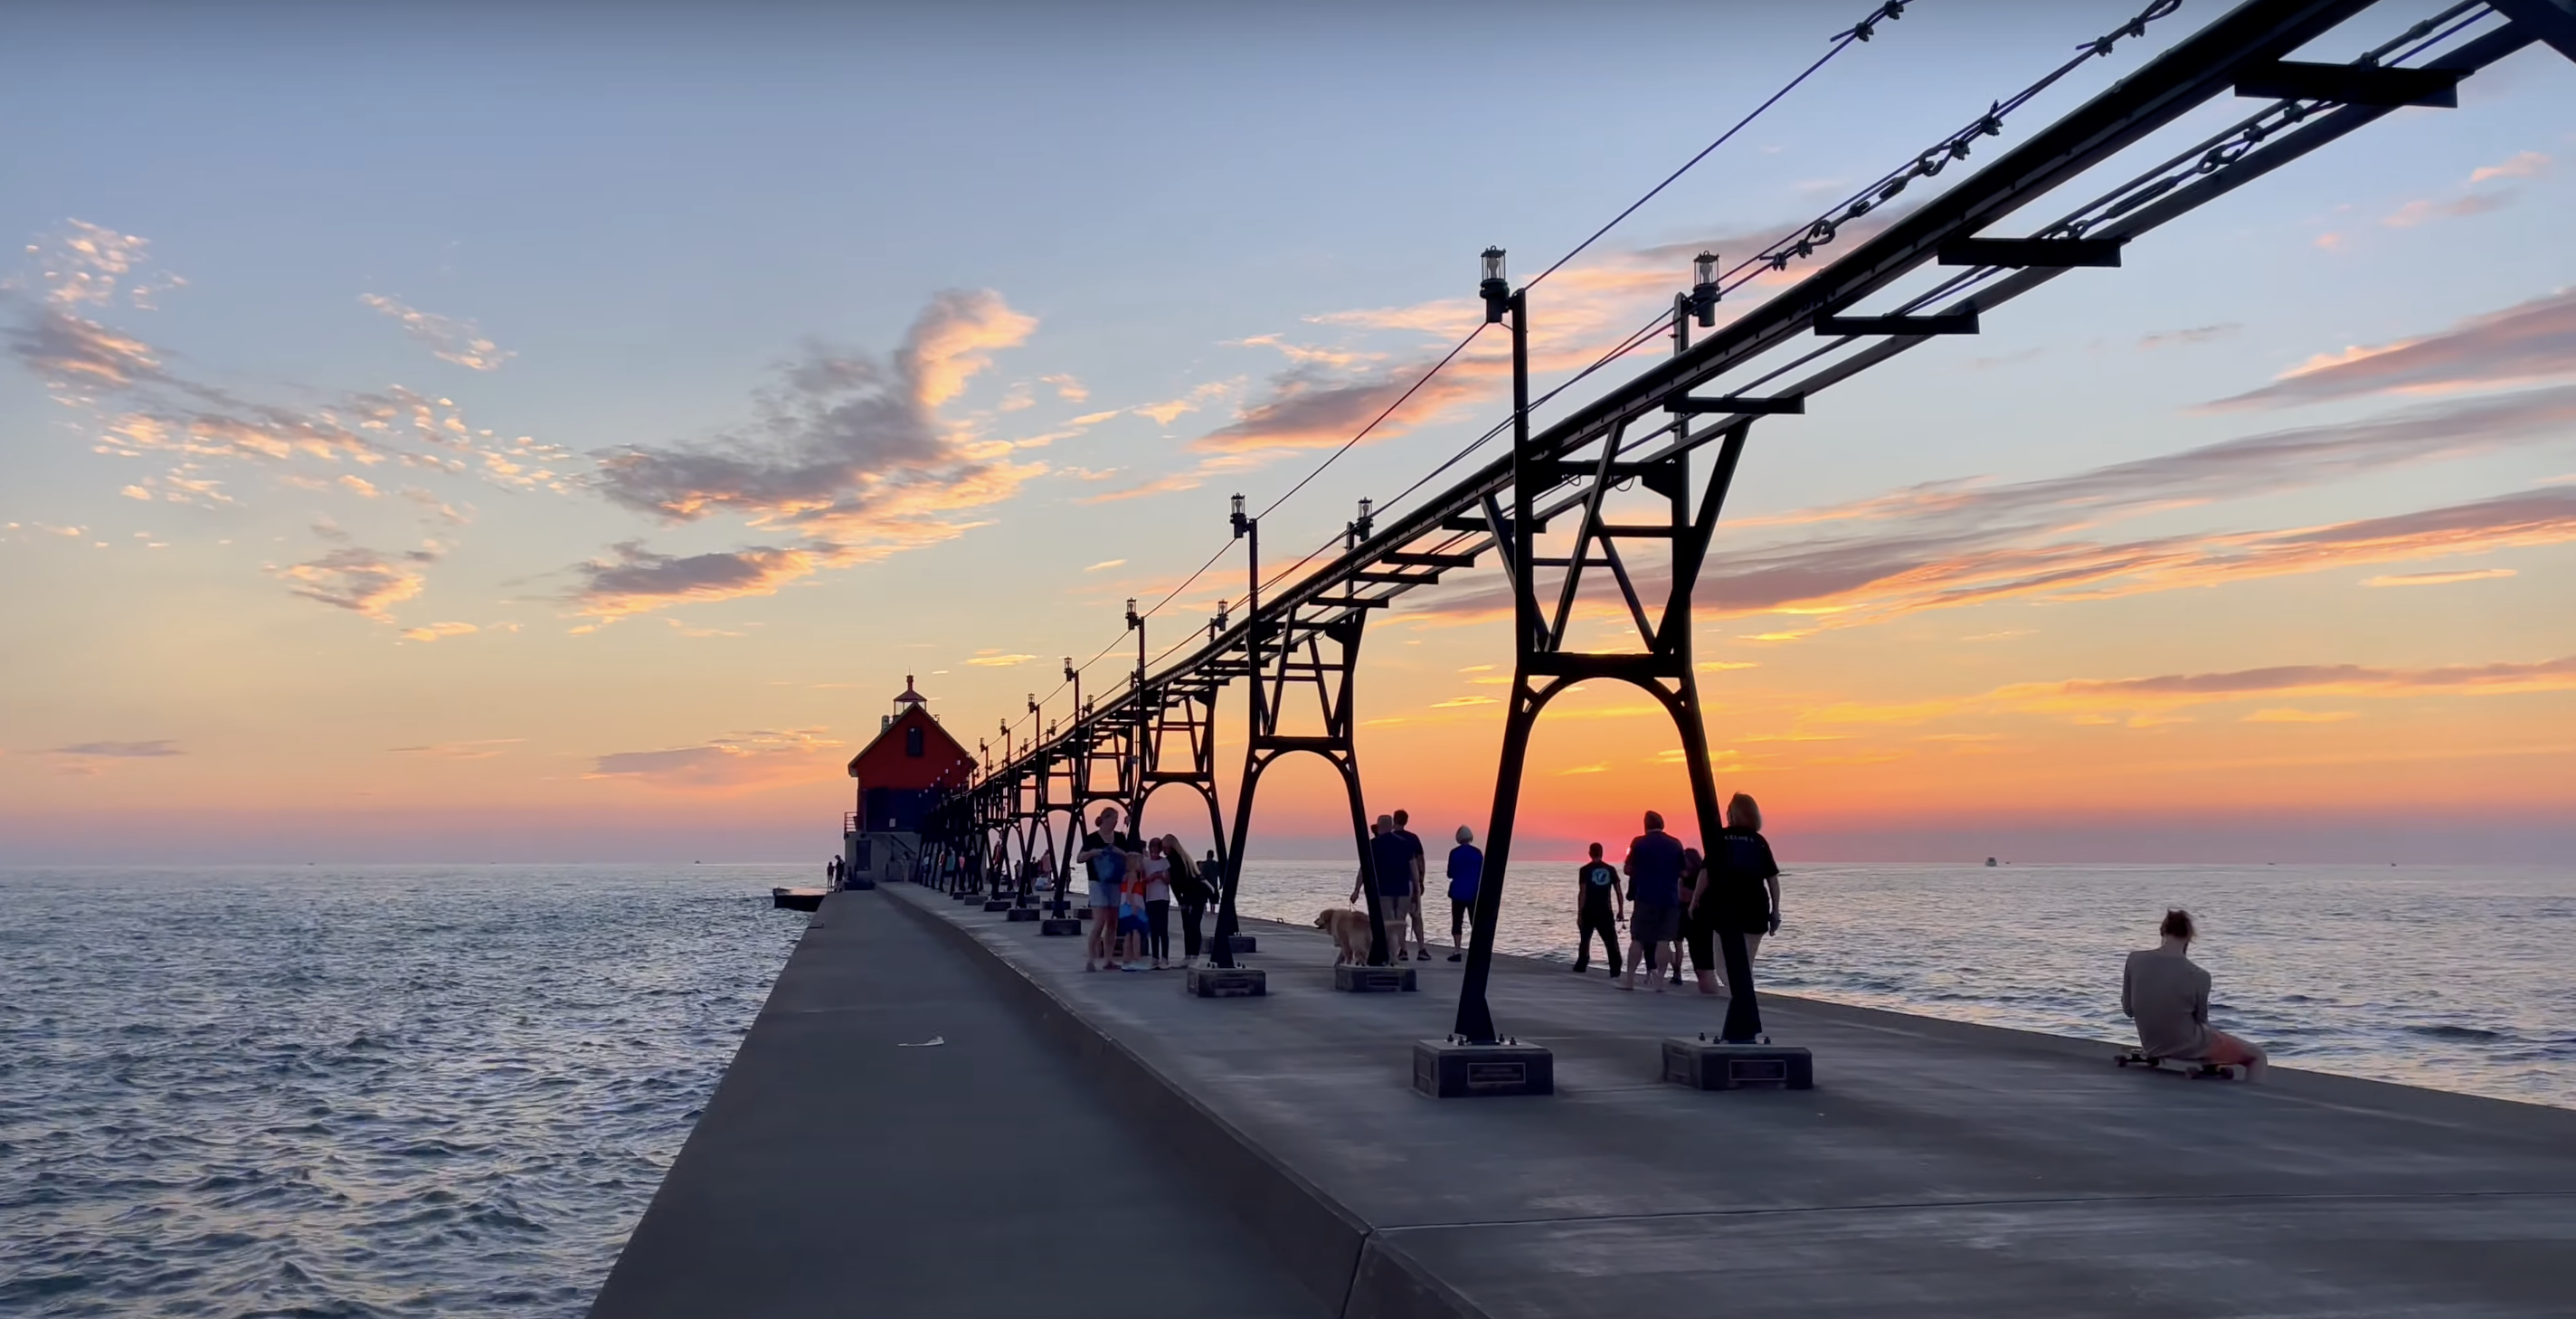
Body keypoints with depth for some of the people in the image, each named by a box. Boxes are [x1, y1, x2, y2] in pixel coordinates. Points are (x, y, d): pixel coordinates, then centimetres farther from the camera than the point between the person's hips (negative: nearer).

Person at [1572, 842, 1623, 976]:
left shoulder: (1585, 870, -4)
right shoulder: (1610, 870, 4)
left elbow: (1582, 893, -9)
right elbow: (1618, 892, 3)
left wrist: (1579, 914, -7)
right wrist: (1620, 911, 11)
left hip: (1589, 912, -1)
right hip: (1606, 912, 1)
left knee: (1585, 940, 17)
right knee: (1611, 942, -1)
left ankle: (1580, 968, 22)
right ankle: (1615, 971, -13)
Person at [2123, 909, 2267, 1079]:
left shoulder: (2135, 960, -13)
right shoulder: (2198, 976, -21)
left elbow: (2128, 1009, -3)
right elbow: (2201, 1020, -5)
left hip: (2152, 1047, 5)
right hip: (2189, 1048, -5)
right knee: (2258, 1056, 19)